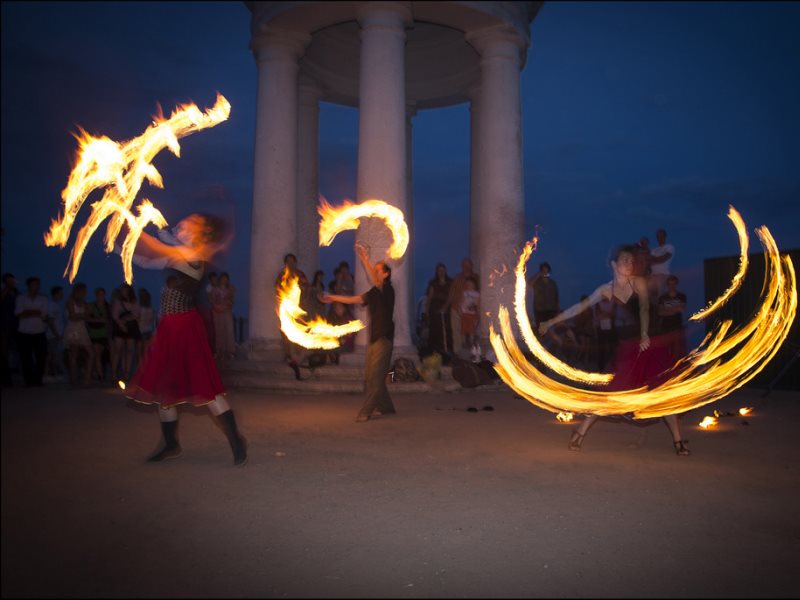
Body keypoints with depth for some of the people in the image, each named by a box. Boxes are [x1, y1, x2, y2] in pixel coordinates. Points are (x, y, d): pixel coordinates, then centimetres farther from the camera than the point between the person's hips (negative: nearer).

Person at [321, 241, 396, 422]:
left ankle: (366, 411, -10)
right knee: (370, 376, 11)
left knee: (375, 377, -9)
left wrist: (364, 258, -32)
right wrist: (333, 298, 19)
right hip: (373, 338, 9)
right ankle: (386, 407, 21)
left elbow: (374, 281, -27)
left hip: (383, 339, -9)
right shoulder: (375, 292, 18)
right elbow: (355, 299, 21)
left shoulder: (387, 289, -8)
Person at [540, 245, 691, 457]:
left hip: (648, 344, -1)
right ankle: (580, 432, 10)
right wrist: (551, 321, 2)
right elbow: (580, 307, 4)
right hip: (626, 347, 1)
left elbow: (644, 308, -16)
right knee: (610, 392, 1)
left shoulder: (639, 282, -2)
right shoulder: (606, 289, 2)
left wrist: (644, 334, -33)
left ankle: (678, 441, 4)